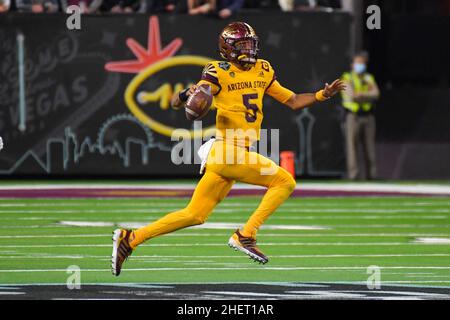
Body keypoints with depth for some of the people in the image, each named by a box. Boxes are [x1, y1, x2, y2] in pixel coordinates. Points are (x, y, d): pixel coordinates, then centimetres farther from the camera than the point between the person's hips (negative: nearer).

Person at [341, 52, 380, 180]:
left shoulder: (369, 78, 15)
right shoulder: (347, 79, 2)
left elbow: (376, 94, -1)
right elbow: (350, 95, -13)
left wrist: (360, 94, -14)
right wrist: (368, 95, -6)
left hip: (367, 115, 4)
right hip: (353, 115, -4)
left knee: (369, 144, 2)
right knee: (352, 144, -8)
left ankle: (370, 173, 4)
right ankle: (353, 173, -9)